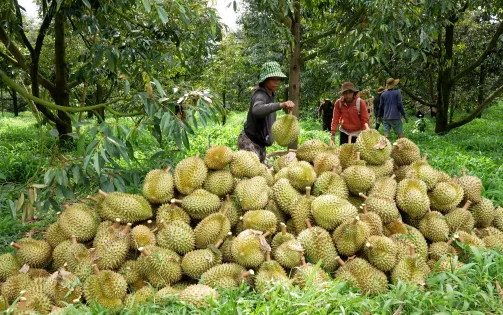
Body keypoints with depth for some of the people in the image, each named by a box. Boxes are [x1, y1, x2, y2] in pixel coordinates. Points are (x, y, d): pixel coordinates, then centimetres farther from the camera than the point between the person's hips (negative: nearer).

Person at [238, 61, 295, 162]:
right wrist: (281, 105, -54)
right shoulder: (260, 95, -19)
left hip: (260, 144, 9)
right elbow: (256, 110, -43)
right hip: (249, 142, -9)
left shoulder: (270, 95, 9)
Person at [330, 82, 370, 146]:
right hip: (344, 132, 2)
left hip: (358, 133, -2)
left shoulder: (360, 102, -16)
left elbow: (365, 120, -14)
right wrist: (333, 136, -15)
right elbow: (335, 119, -10)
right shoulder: (338, 103, -11)